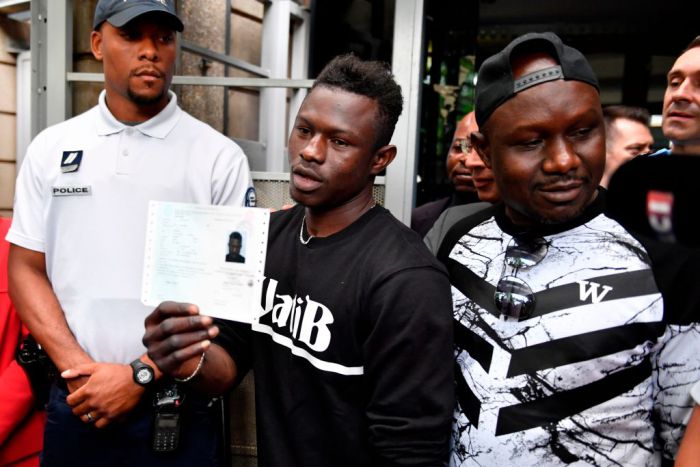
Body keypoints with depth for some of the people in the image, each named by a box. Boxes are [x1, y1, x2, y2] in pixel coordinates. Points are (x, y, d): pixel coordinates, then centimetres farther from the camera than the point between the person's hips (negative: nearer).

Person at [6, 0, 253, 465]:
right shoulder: (51, 148, 3)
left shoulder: (220, 157, -7)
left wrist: (141, 374, -13)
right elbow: (26, 269, 4)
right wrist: (77, 368, -9)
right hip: (75, 401, 3)